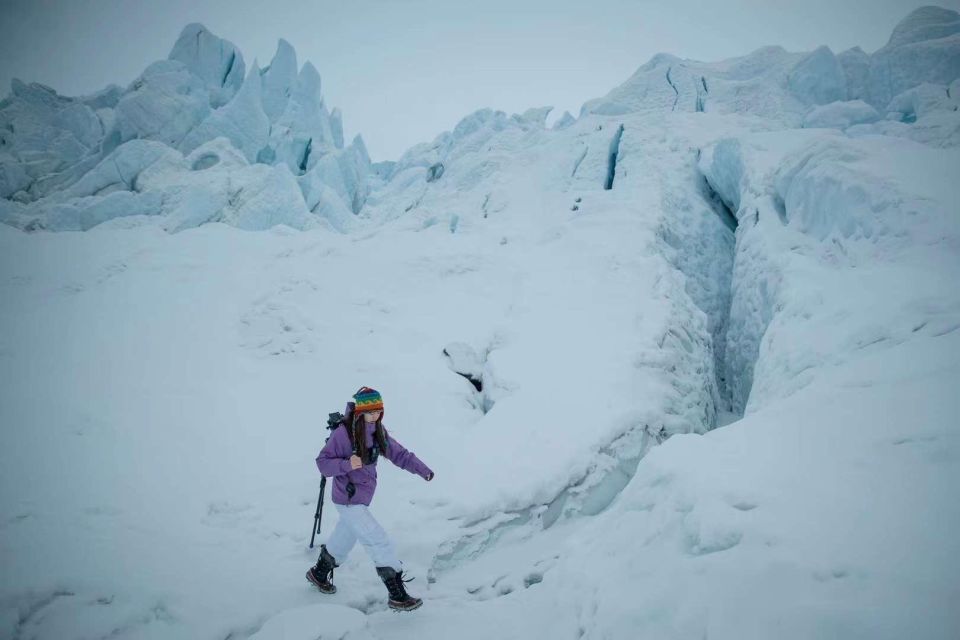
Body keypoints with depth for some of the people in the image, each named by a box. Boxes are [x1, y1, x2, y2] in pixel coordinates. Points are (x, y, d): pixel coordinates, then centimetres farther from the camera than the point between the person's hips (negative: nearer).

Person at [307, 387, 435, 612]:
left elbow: (399, 454, 1)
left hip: (363, 498, 8)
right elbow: (322, 463, -19)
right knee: (380, 543, -10)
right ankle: (397, 595, -1)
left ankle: (319, 574, 52)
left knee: (344, 539, 27)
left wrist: (423, 470, -10)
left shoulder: (378, 431, -2)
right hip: (349, 500, -8)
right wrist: (347, 464, -34)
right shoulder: (344, 433, -23)